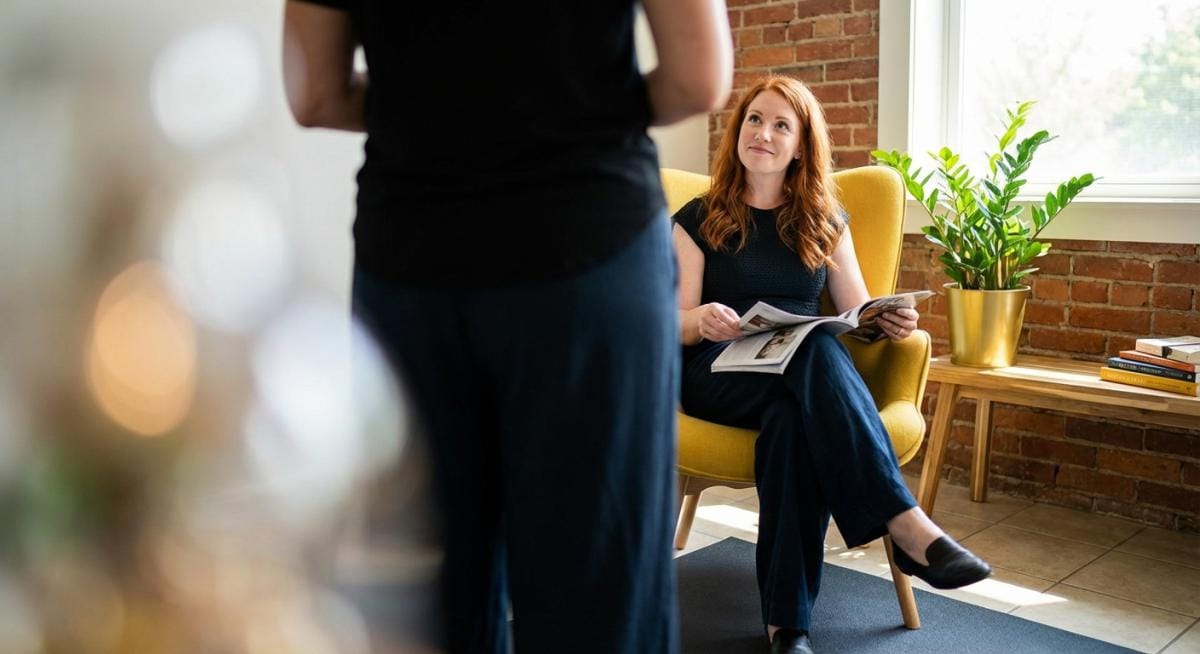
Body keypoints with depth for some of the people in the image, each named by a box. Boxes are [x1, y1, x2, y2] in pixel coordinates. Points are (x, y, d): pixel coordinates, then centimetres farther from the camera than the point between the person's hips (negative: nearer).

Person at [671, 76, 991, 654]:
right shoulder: (698, 219, 9)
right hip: (720, 372, -2)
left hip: (803, 377, 3)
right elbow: (676, 324, 0)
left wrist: (890, 321, -15)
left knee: (793, 418, -38)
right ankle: (906, 525, -45)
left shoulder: (824, 221, 17)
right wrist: (702, 319, -25)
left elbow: (859, 311, 10)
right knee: (815, 352, -37)